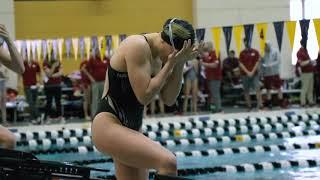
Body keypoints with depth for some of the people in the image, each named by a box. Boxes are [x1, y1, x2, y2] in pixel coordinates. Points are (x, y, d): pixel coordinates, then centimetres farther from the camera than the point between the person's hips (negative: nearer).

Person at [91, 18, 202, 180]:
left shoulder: (158, 57, 9)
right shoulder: (137, 46, -17)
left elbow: (169, 99, 7)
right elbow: (144, 96, -21)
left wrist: (179, 64, -4)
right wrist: (170, 64, -16)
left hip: (131, 129, 10)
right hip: (108, 126, -10)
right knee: (167, 162, -27)